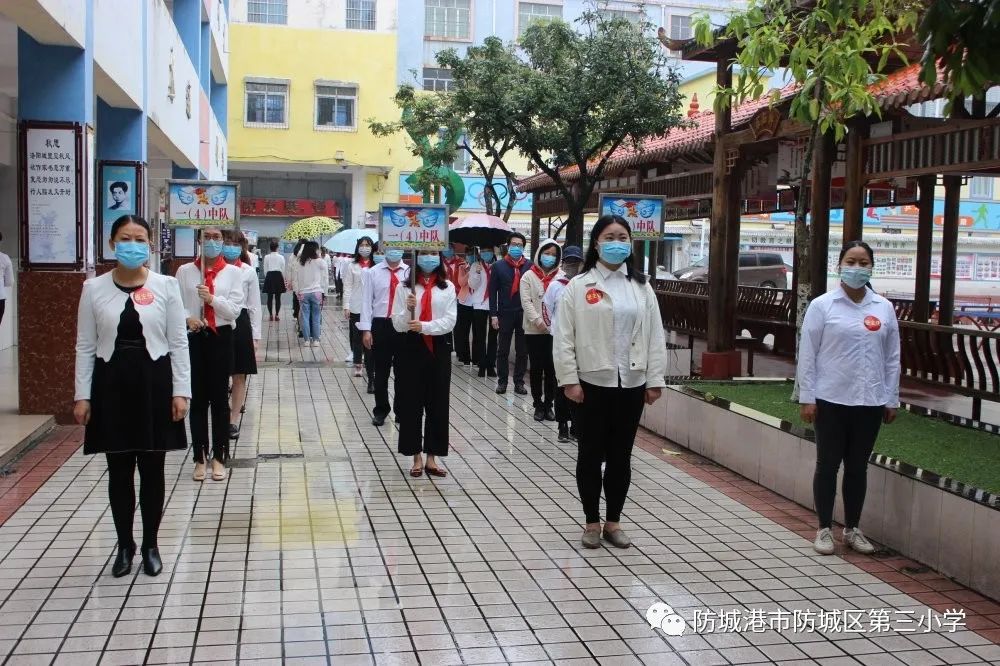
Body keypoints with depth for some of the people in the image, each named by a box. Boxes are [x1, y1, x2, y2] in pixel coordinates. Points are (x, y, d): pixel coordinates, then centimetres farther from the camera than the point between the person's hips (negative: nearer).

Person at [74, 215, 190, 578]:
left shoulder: (166, 286, -1)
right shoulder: (94, 288, 1)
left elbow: (178, 342, 0)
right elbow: (85, 346, 3)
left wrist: (181, 390, -6)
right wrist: (82, 395, -2)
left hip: (154, 381, -1)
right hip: (111, 384, 1)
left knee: (152, 470, 7)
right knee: (119, 472, 9)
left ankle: (150, 545, 24)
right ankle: (125, 545, 25)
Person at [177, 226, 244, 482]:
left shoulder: (233, 272, 0)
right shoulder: (185, 271, 2)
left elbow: (234, 310, -4)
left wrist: (212, 299, -19)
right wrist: (187, 318, -16)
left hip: (221, 338, 0)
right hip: (194, 338, 0)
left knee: (219, 399, 6)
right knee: (197, 399, 7)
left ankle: (219, 457, 16)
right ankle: (200, 458, 17)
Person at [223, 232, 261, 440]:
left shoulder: (249, 272, 3)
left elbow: (254, 306, 5)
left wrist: (256, 336, 1)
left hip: (240, 324, 1)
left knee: (239, 376, 6)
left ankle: (234, 420, 16)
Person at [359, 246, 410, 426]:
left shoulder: (410, 272, 1)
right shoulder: (372, 272, 2)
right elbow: (366, 301, 1)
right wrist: (366, 330, -5)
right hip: (380, 325, 0)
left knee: (402, 371, 10)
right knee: (381, 372, 8)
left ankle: (401, 411, 24)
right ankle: (380, 411, 22)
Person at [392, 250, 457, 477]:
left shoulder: (447, 287, 3)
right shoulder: (406, 286, 1)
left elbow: (449, 321, -5)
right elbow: (397, 324, -1)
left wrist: (424, 326, -19)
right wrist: (409, 310, -20)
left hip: (439, 348, 1)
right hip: (412, 347, -1)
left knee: (438, 403, 5)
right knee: (412, 402, 3)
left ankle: (432, 457, 17)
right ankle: (417, 457, 16)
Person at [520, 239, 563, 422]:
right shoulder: (529, 276, 4)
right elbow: (526, 301, -4)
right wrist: (538, 321, -16)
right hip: (534, 331, -1)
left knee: (552, 369, 5)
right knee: (536, 369, 6)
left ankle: (548, 404, 17)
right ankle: (538, 405, 17)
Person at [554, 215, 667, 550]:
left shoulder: (641, 287, 8)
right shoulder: (578, 286, -2)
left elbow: (655, 336, 7)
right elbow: (564, 337, -5)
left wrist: (655, 380, 1)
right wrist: (569, 380, -11)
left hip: (632, 383, 3)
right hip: (593, 382, -3)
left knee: (621, 455, 10)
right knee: (591, 454, 7)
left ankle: (613, 522, 23)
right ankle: (592, 522, 20)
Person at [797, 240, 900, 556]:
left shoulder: (884, 308, 6)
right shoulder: (822, 305, -4)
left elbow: (892, 357, 9)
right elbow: (807, 354, -4)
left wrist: (891, 399, 7)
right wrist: (806, 397, -7)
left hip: (870, 402, 3)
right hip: (831, 400, -3)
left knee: (858, 466, 12)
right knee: (828, 464, 6)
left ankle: (852, 529, 25)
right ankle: (824, 529, 18)